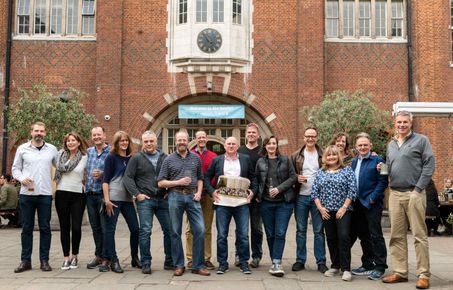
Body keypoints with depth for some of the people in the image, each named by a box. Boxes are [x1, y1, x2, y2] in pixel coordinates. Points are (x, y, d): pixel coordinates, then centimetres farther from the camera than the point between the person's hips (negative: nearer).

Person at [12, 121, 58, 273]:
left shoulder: (52, 149, 7)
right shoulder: (22, 148, 5)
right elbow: (15, 168, 8)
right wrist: (21, 178, -11)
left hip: (45, 194, 0)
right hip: (26, 193, 0)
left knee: (45, 228, 4)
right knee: (27, 228, 5)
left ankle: (44, 260, 12)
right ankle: (25, 261, 14)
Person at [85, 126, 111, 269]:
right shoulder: (89, 151, 13)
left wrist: (102, 174, -19)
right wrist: (85, 181, 10)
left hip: (104, 194, -6)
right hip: (90, 194, 6)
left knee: (105, 227, -4)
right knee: (95, 227, 12)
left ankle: (106, 257, 4)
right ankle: (98, 255, 22)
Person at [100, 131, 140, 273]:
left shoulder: (131, 158, 14)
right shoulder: (111, 157, 0)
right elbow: (105, 180, -5)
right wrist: (107, 200, -13)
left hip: (127, 198, 5)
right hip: (113, 198, -5)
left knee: (135, 228, 3)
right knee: (110, 229, -2)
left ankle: (135, 258, 18)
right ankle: (113, 260, 6)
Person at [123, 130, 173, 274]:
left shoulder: (164, 158, 12)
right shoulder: (136, 158, 4)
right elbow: (127, 178, -1)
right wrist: (137, 194, -8)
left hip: (163, 200, 3)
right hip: (145, 200, -3)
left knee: (169, 230, 3)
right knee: (145, 231, -4)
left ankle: (169, 262, 15)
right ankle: (146, 263, 5)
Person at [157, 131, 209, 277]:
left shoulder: (196, 158, 10)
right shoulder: (169, 160, 4)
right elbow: (160, 183, 1)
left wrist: (199, 192, -1)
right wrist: (178, 182, -10)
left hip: (192, 196, 1)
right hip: (175, 196, -1)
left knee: (200, 230, -5)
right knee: (176, 232, 4)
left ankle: (198, 265, 5)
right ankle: (179, 265, 16)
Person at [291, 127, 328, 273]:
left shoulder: (323, 155, 2)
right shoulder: (296, 155, 6)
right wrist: (296, 178, -10)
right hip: (301, 197, 1)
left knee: (319, 231, 4)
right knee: (301, 230, 8)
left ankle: (321, 261, 13)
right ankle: (300, 260, 17)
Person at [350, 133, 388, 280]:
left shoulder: (377, 160, -6)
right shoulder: (354, 161, 14)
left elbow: (383, 182, -12)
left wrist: (372, 198, -16)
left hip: (372, 204, -7)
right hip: (358, 204, 7)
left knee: (375, 235, -2)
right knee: (363, 235, 13)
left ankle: (379, 267, 6)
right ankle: (367, 265, 23)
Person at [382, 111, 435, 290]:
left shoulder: (421, 140, -1)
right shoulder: (391, 144, 17)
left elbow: (429, 165, -7)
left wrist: (418, 189, -12)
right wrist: (390, 185, 9)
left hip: (414, 194, -6)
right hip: (395, 194, 6)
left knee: (419, 236, -3)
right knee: (397, 236, 7)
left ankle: (423, 275, 2)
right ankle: (400, 272, 15)